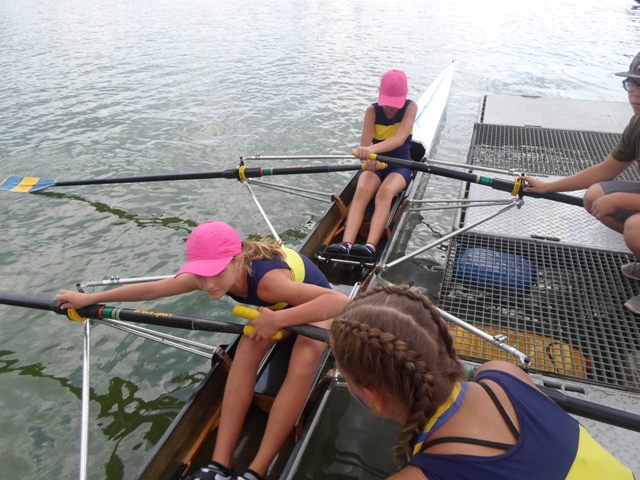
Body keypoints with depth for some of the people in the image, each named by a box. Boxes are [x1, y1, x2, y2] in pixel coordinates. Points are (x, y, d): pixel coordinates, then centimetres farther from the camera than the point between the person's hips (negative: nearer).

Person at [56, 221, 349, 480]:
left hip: (315, 305, -5)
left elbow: (340, 302, -50)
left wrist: (278, 320, -52)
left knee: (303, 362, -33)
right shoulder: (210, 274, -23)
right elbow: (151, 290, -11)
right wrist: (89, 299, -3)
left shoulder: (266, 280, -43)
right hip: (276, 308, 5)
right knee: (247, 349, -22)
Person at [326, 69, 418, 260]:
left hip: (399, 166, -2)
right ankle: (346, 244, -47)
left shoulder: (410, 107, -11)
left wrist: (371, 149, -49)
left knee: (385, 191, -34)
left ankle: (370, 246, -51)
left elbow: (399, 138, -30)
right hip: (375, 164, 2)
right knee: (362, 190, -30)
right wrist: (367, 158, -43)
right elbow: (366, 144, -16)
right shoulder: (372, 110, -6)